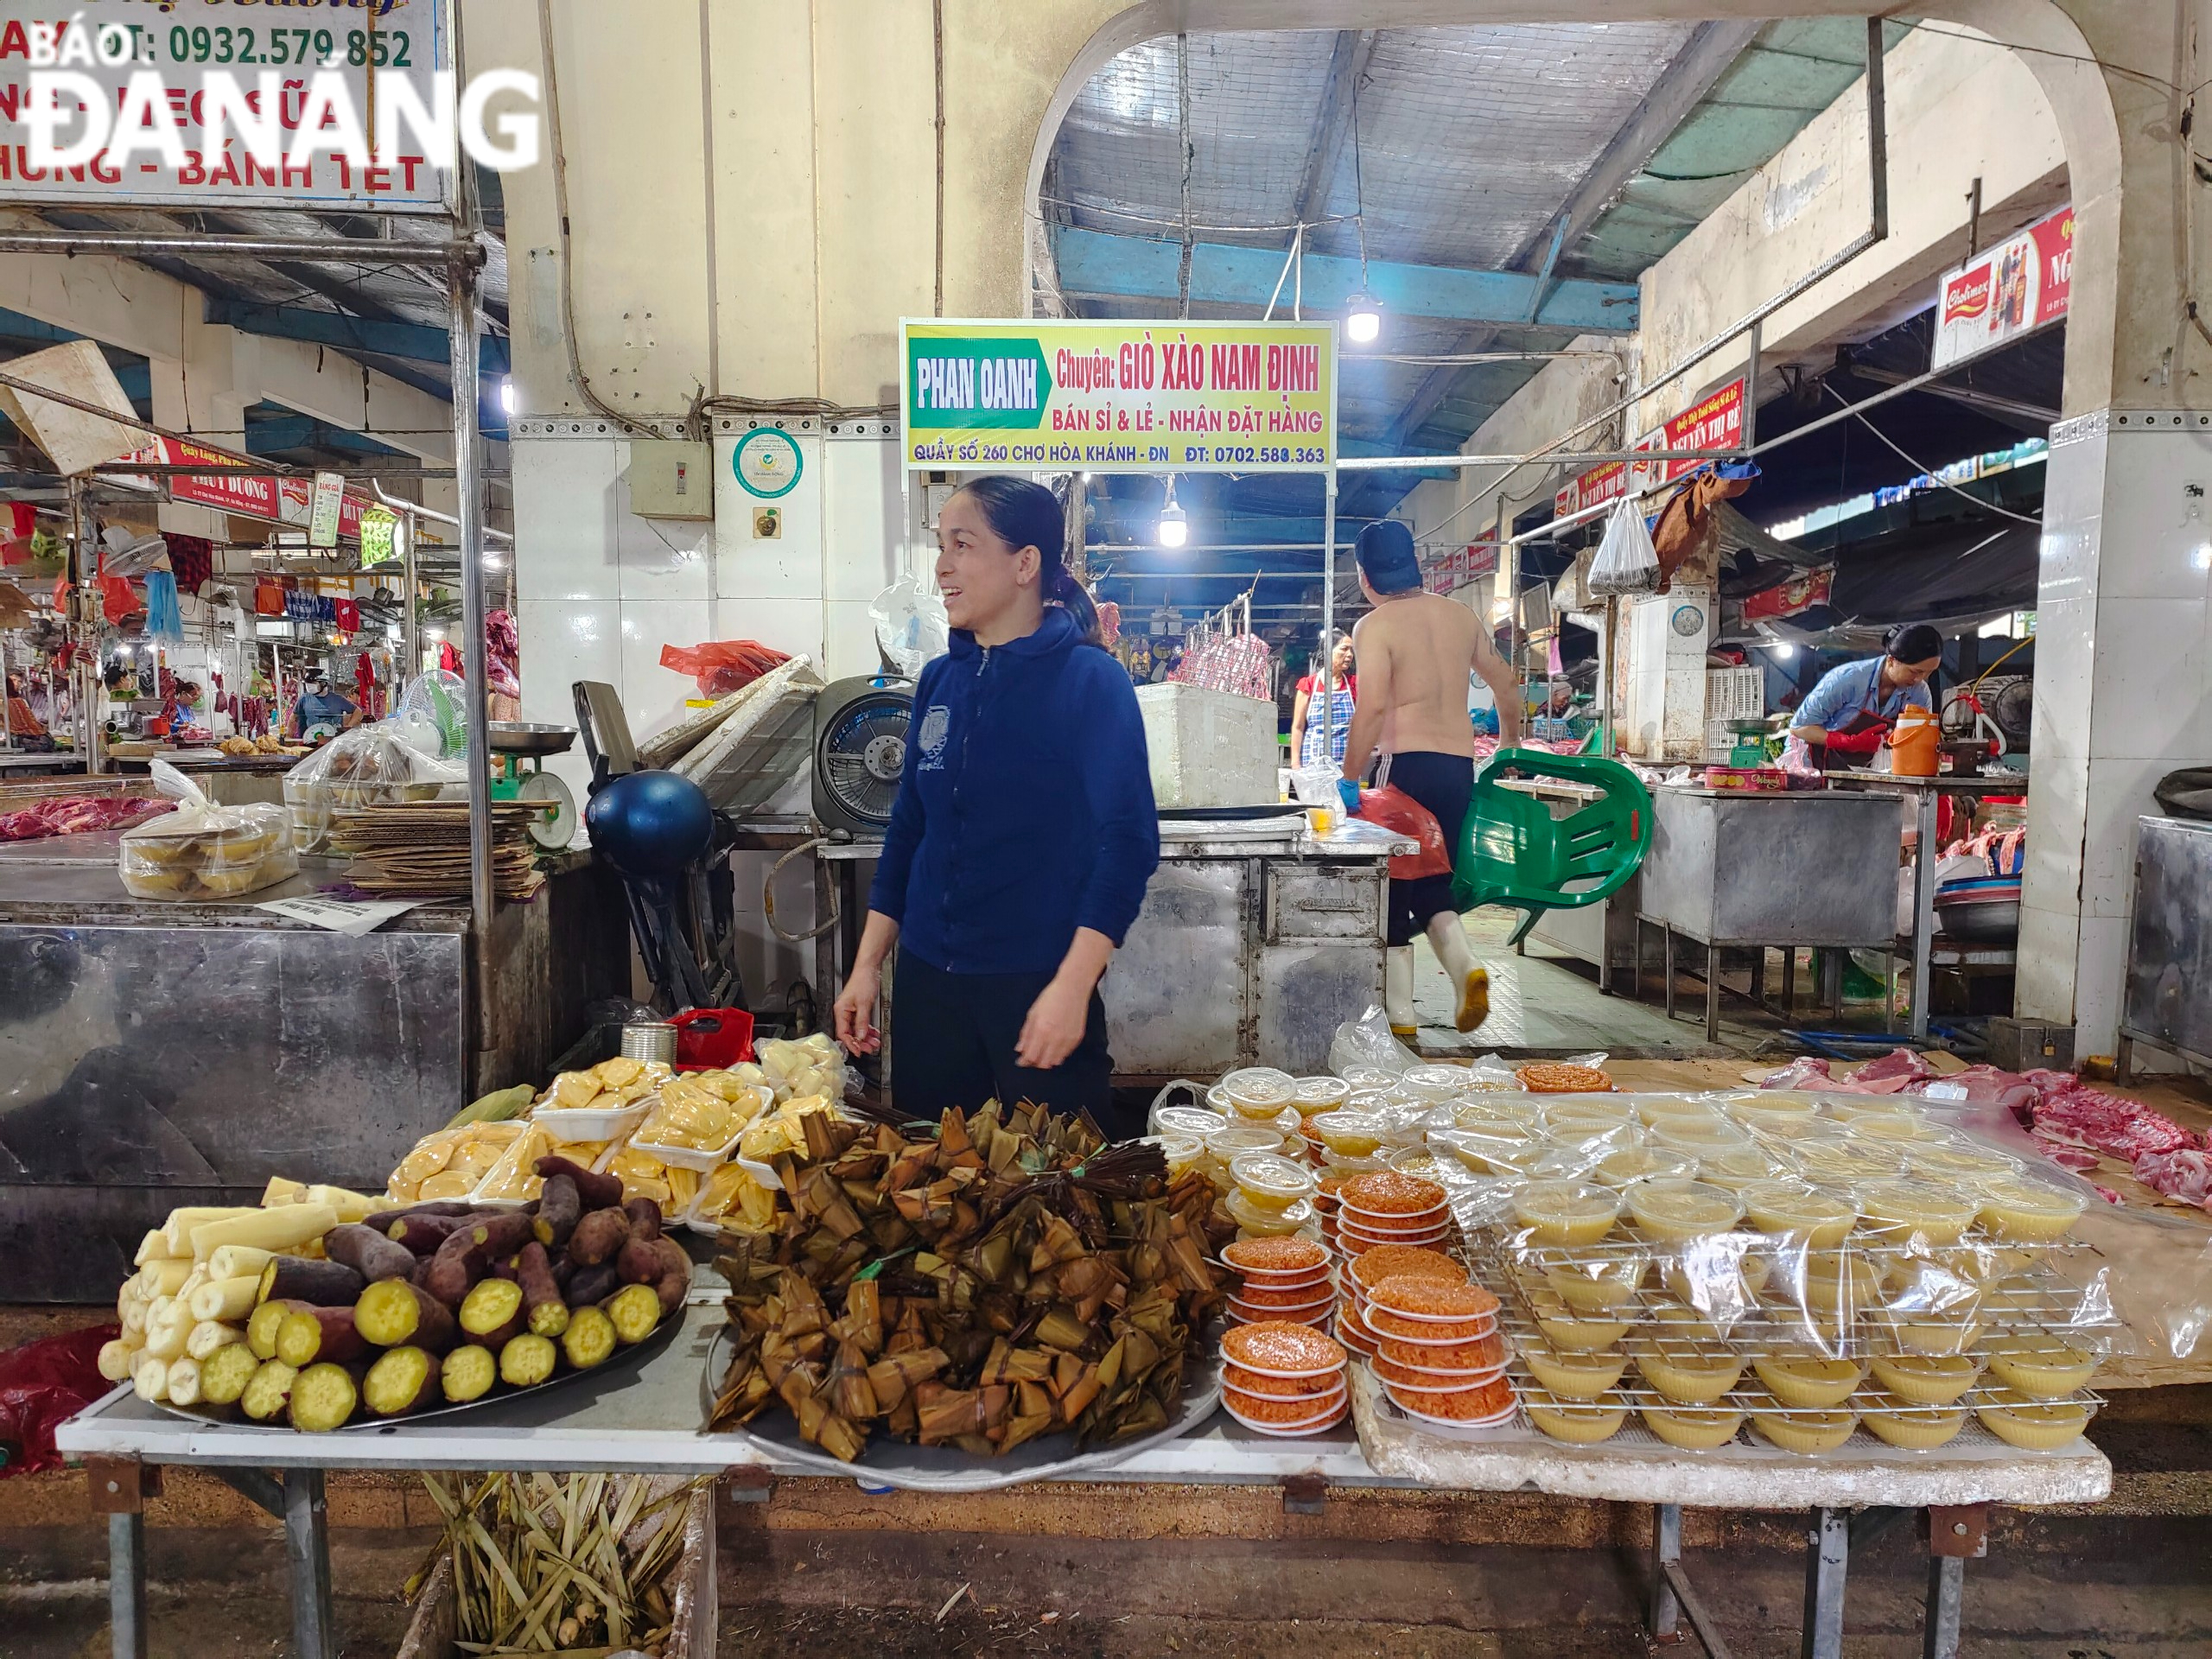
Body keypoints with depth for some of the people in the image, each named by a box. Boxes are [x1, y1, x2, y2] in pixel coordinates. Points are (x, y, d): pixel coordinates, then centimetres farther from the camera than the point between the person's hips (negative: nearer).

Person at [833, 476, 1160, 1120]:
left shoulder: (1090, 681, -10)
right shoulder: (940, 680, 6)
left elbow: (1127, 842, -15)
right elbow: (909, 829, 12)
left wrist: (1072, 987, -21)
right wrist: (866, 967, 9)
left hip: (1038, 987, -5)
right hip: (927, 978, 5)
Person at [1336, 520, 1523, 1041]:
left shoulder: (1375, 627, -6)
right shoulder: (1461, 616, 12)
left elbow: (1372, 707, -19)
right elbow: (1506, 685, 20)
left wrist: (1349, 780, -14)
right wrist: (1510, 745, 34)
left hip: (1407, 764, -5)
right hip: (1460, 766, 5)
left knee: (1392, 886, 6)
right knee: (1432, 884, 18)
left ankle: (1399, 1013, 7)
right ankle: (1466, 965, -6)